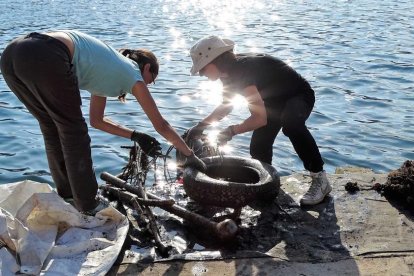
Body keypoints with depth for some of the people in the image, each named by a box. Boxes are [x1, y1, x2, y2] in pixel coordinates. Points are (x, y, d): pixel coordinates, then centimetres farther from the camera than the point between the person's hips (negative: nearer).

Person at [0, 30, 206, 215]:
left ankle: (67, 195, 35)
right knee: (73, 132, 8)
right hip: (46, 58, -9)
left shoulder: (109, 67, 34)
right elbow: (161, 125, 17)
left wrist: (135, 136, 37)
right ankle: (88, 207, 19)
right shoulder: (132, 72, 15)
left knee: (52, 128, 23)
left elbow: (96, 120, 38)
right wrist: (190, 156, 26)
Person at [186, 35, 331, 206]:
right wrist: (201, 126, 5)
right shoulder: (230, 72, -6)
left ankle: (320, 179, -28)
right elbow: (226, 105, 12)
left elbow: (260, 118, -38)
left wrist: (231, 131, -27)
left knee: (291, 123, -41)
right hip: (274, 101, 9)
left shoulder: (244, 71, -34)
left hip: (299, 95, -9)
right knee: (258, 149, 3)